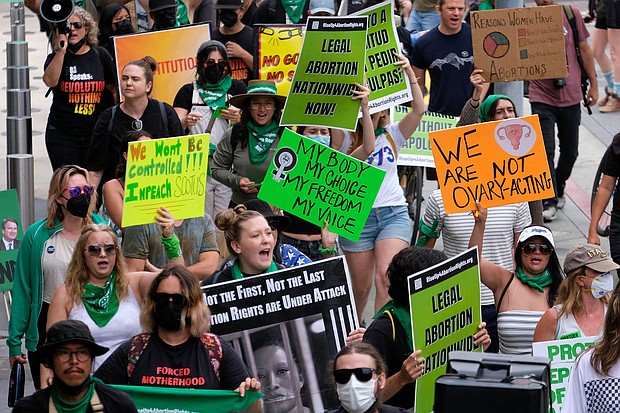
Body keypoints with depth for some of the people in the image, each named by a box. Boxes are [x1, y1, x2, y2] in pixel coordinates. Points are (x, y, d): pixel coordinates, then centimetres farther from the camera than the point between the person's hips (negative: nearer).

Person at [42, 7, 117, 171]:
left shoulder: (100, 55, 6)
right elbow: (50, 81, -19)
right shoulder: (56, 57, 3)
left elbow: (113, 90, 12)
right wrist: (61, 51, -20)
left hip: (96, 132, 1)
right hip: (62, 134, -1)